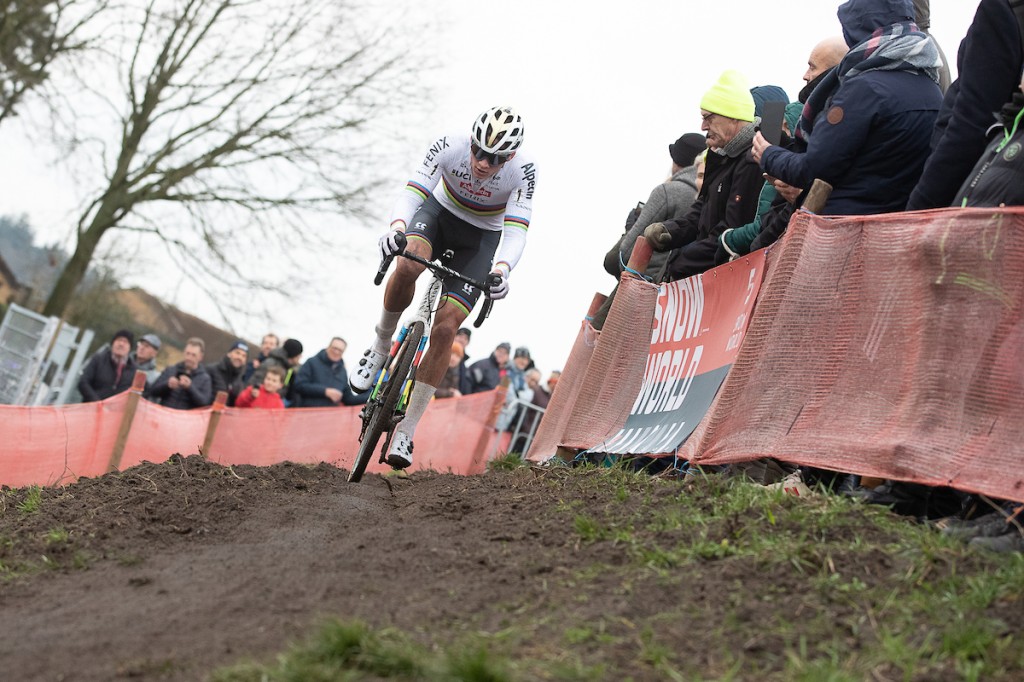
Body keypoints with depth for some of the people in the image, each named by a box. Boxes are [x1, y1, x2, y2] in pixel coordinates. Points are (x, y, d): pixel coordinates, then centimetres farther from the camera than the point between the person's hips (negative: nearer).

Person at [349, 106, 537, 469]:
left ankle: (405, 432, -9)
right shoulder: (451, 146, -27)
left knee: (445, 327, -16)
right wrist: (396, 228, -51)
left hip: (482, 238, -1)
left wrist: (501, 269, -52)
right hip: (440, 212, 1)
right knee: (409, 264, -36)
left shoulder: (523, 171, -28)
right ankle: (381, 347, -9)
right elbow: (413, 192, -31)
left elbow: (516, 231, -33)